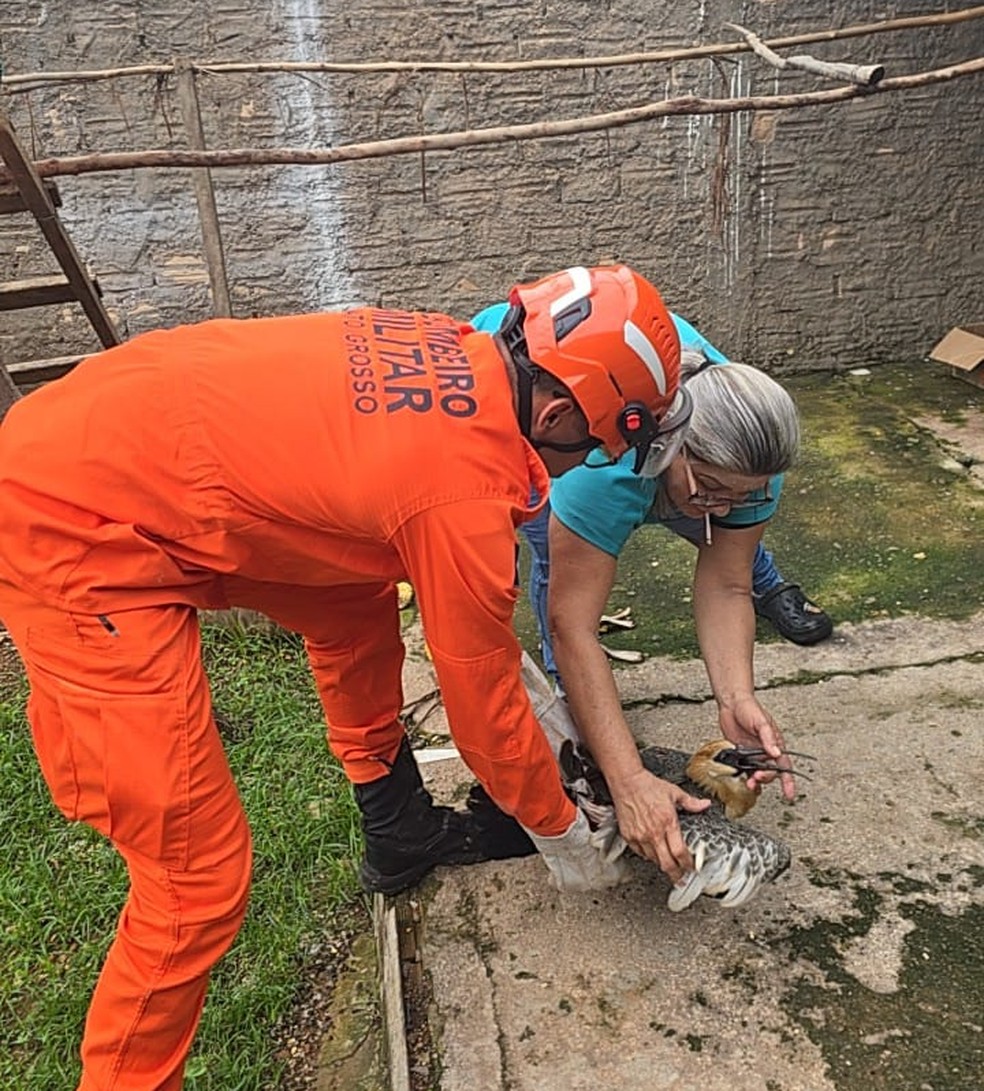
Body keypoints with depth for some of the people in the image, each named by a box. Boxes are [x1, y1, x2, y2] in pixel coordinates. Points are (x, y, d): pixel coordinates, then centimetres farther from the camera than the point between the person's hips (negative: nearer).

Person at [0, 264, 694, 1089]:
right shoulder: (466, 488, -23)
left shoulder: (453, 353, 1)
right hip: (70, 530, -10)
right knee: (201, 879, -6)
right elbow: (483, 701, -8)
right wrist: (561, 835, 10)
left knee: (358, 608, 19)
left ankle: (401, 833, 36)